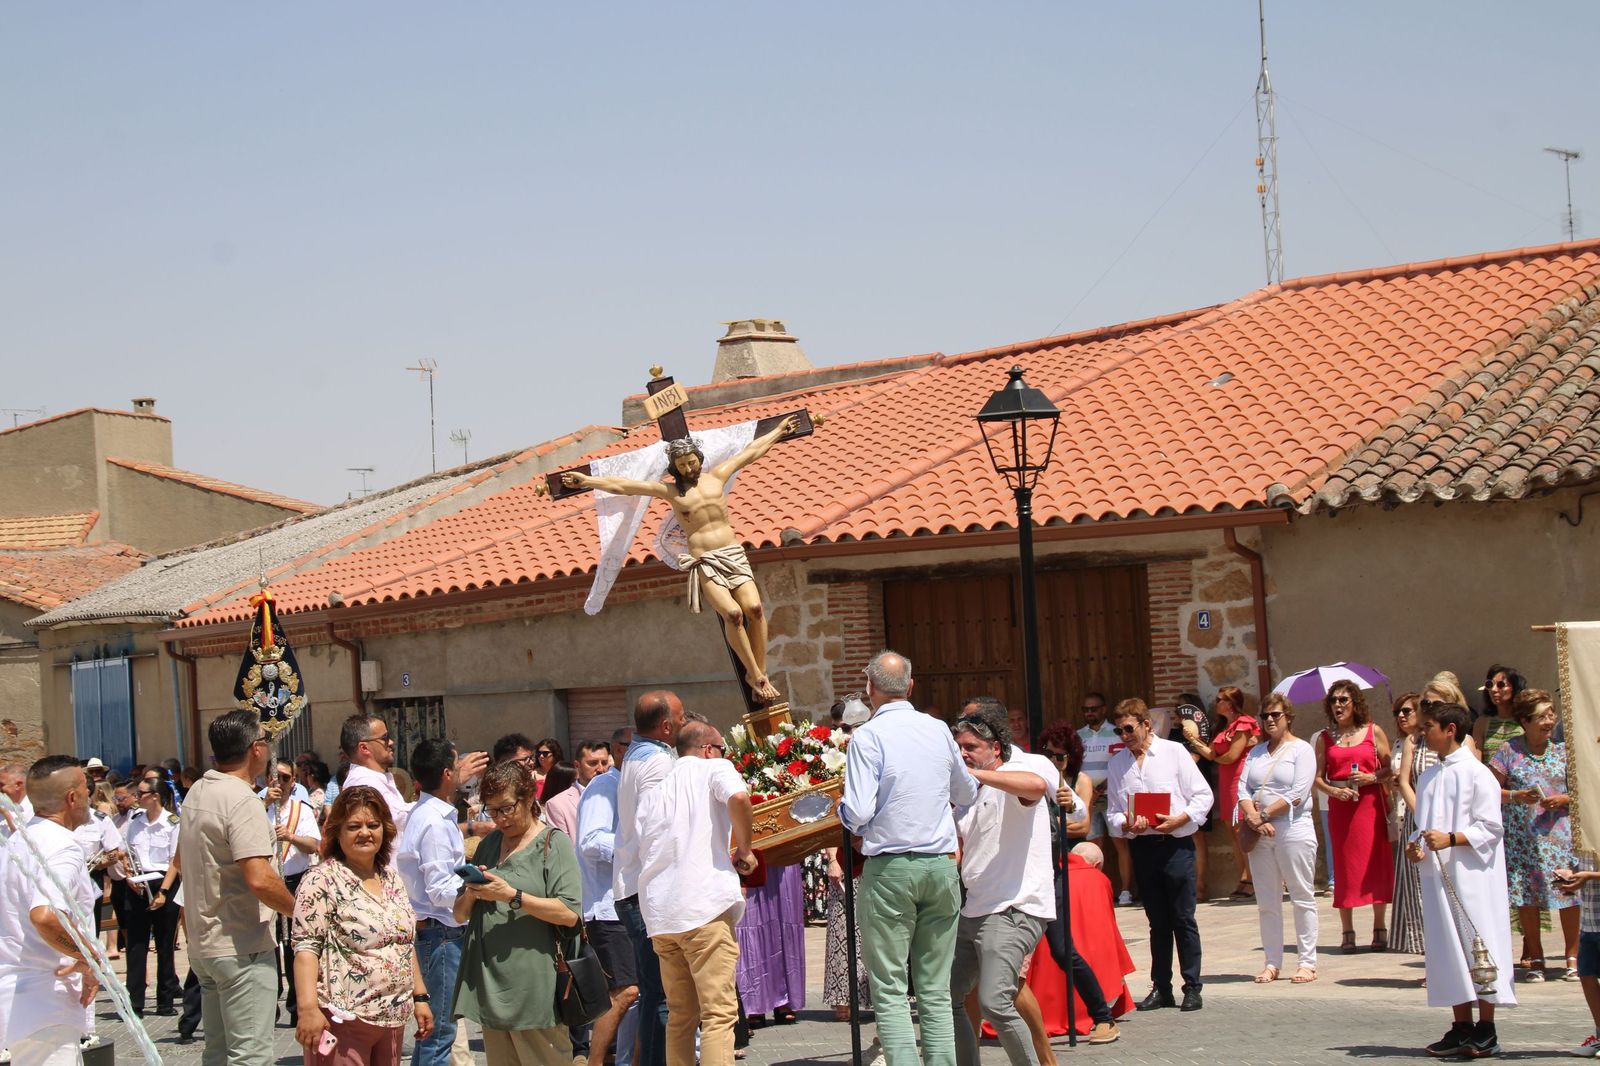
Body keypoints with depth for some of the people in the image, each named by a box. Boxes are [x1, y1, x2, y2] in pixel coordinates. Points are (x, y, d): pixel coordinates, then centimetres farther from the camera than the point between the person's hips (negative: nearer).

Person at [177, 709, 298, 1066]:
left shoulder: (197, 793, 10)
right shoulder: (241, 800, -19)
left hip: (203, 943, 9)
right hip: (242, 946, -9)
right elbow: (259, 879, -27)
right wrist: (300, 911, -14)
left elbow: (181, 860, 26)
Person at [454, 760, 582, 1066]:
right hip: (490, 988, 6)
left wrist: (511, 895, -17)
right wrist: (470, 895, -4)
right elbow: (460, 915, 18)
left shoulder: (554, 843, -1)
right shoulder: (489, 844, 17)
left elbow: (570, 913, -14)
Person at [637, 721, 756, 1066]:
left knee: (680, 1014, 14)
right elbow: (738, 797, -19)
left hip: (659, 912, 6)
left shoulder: (655, 788, 23)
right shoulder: (714, 768, 5)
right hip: (705, 906, -6)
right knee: (719, 1013, -9)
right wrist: (744, 849, -5)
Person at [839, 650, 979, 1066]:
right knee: (936, 990, 8)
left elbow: (858, 813, -14)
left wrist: (840, 809, 7)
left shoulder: (867, 736, -8)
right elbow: (968, 794, 21)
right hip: (942, 866, 4)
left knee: (890, 991, -1)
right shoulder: (939, 731, 7)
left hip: (890, 868, -4)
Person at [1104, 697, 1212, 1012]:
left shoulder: (1174, 752, 0)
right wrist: (1126, 825, -10)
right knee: (1157, 921, 10)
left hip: (1175, 844, -3)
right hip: (1142, 845, 3)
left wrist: (1179, 819, -15)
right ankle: (1161, 988, 17)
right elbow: (1112, 811, 11)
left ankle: (1192, 988, 5)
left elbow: (1202, 795, -1)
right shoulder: (1117, 764, 9)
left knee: (1183, 918, -1)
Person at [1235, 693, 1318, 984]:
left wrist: (1264, 815, -12)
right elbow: (1242, 788, 6)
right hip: (1260, 834, 6)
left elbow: (1298, 794, -12)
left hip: (1294, 831, -6)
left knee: (1302, 898, -1)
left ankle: (1307, 962, 2)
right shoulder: (1256, 752, 16)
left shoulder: (1302, 750, -2)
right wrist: (1253, 817, -11)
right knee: (1266, 901, 7)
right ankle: (1272, 963, 12)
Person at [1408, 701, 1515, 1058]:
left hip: (1472, 877, -7)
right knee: (1447, 949, 7)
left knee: (1477, 946, -4)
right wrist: (1415, 845, 0)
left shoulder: (1476, 773, -8)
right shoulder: (1429, 777, 14)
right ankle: (1462, 1027, 14)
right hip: (1437, 875, 7)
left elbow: (1491, 828, -11)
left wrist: (1450, 839, -21)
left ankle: (1486, 1030, 2)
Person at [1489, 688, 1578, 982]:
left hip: (1560, 832, 0)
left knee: (1568, 893, -7)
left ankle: (1573, 958, 3)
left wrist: (1565, 799, -9)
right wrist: (1516, 796, -13)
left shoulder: (1563, 750, 5)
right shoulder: (1508, 750, 2)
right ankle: (1535, 958, 15)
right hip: (1522, 834, 0)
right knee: (1526, 895, 2)